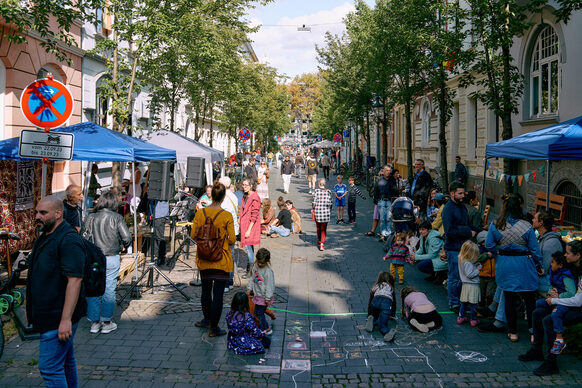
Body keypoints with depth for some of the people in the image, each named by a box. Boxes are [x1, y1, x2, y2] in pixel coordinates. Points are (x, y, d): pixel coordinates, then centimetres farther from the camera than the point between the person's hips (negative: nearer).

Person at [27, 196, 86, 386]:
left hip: (59, 318, -10)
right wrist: (31, 307, 23)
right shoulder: (44, 237, 13)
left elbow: (75, 280, -25)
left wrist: (66, 320, -27)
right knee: (66, 360, 19)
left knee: (50, 367, -7)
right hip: (48, 314, 10)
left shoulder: (68, 239, -19)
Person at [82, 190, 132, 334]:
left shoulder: (91, 217, 1)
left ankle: (94, 322, 17)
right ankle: (107, 323, 12)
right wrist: (122, 246, 8)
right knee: (109, 290, 5)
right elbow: (127, 237, -12)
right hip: (111, 259, -2)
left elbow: (83, 237, 0)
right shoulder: (117, 218, -7)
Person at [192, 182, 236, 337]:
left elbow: (193, 235, 1)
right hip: (221, 260, -4)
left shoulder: (200, 213, -5)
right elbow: (232, 239, -11)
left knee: (206, 290, 21)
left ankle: (207, 320, 38)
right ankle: (214, 328, 9)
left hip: (204, 259, 4)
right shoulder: (227, 216, -15)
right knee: (218, 294, 3)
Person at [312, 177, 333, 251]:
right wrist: (330, 211, 14)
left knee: (318, 227, 18)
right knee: (323, 229, 4)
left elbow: (314, 202, -9)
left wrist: (312, 208, 8)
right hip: (326, 212, 0)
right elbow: (330, 203, 0)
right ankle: (322, 244, -8)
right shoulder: (328, 192, -1)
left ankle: (319, 241, 36)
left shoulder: (316, 191, -6)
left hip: (317, 212, 0)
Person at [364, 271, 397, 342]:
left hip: (376, 301, 1)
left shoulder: (375, 287, 34)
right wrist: (393, 315, 51)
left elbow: (370, 301, 34)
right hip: (387, 302, -1)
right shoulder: (390, 287, 34)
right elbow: (394, 302, 38)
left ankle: (372, 320, -9)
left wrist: (369, 316, 41)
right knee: (382, 325, -7)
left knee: (375, 317, 26)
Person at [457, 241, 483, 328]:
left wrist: (478, 265, -3)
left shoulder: (461, 260, 6)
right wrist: (478, 270, -14)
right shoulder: (467, 263, -23)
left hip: (465, 285, 9)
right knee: (473, 304, 2)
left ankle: (461, 317, 24)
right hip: (472, 286, -9)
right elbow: (469, 274, -23)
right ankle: (473, 320, 10)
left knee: (464, 302, 17)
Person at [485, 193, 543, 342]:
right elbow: (534, 249, -4)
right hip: (524, 265, -1)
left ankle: (513, 333, 19)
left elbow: (489, 245, -3)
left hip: (504, 265, 1)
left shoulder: (495, 225, -10)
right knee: (530, 299, 10)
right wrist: (539, 266, 8)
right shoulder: (526, 226, -12)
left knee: (509, 299, 11)